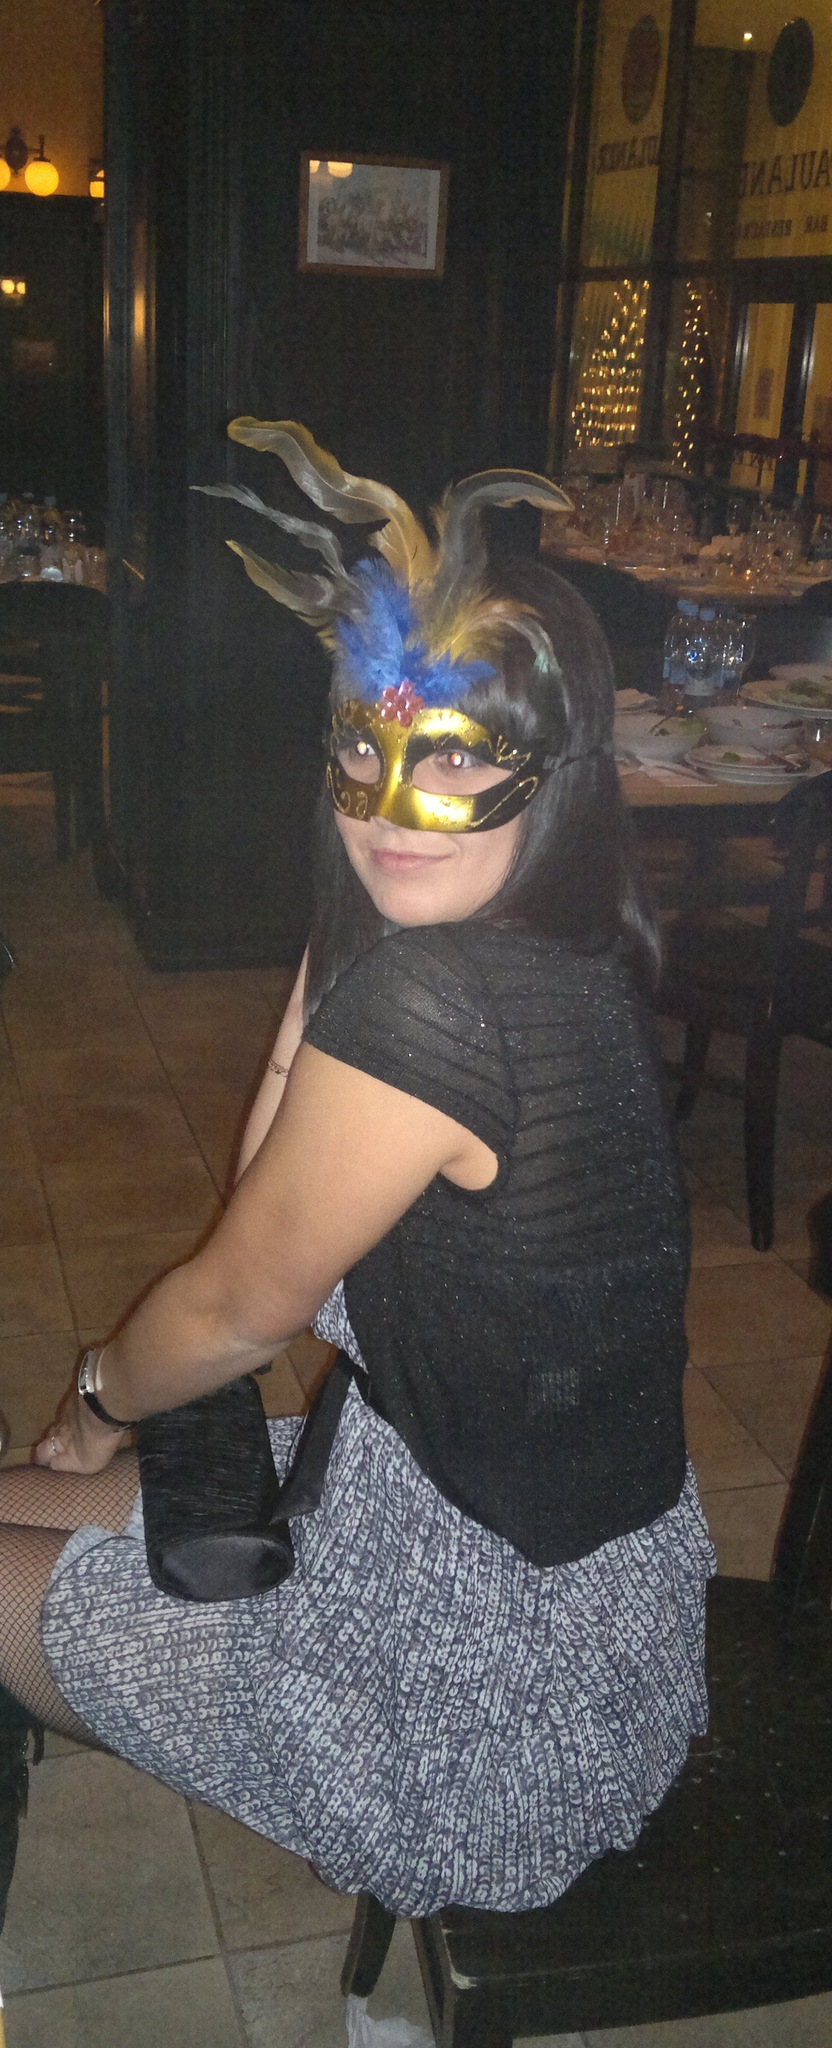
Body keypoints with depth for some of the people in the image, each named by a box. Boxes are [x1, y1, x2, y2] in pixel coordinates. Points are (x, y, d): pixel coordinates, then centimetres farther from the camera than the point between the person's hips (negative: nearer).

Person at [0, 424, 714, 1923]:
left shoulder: (422, 1003, -31)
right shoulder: (557, 959, -3)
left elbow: (237, 1308, -16)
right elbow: (274, 1201, 0)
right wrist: (336, 956, -8)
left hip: (493, 1691, -8)